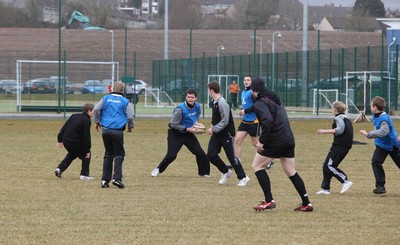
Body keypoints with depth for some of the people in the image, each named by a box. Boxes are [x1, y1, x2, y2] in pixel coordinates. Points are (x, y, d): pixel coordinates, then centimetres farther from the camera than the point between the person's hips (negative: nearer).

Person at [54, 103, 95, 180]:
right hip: (75, 142, -7)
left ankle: (60, 169, 22)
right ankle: (84, 174, 7)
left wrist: (59, 140, 19)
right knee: (86, 156, 11)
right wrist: (87, 150, -8)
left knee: (72, 154, 32)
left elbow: (64, 127, 15)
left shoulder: (74, 116, 15)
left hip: (65, 141, 7)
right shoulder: (87, 120, -9)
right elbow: (86, 136, -12)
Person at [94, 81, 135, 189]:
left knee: (108, 154, 14)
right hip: (117, 131, -3)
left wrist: (97, 121, 16)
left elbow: (96, 109, 1)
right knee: (119, 154, 4)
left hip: (105, 130, 4)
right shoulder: (125, 102, -1)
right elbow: (130, 116, -2)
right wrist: (130, 127, 16)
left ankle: (105, 179, 10)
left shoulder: (106, 98, 7)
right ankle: (117, 178, -12)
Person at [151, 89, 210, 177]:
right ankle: (158, 170, 7)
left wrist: (196, 121, 1)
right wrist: (187, 129, -22)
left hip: (189, 133, 6)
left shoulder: (197, 106, -4)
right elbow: (173, 124, -22)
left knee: (200, 153, 2)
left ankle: (204, 173, 18)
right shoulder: (180, 109, -25)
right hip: (176, 134, -6)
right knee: (171, 155, -14)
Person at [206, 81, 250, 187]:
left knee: (231, 156, -1)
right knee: (211, 154, 2)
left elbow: (224, 121, -23)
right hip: (217, 134, 8)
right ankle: (225, 172, 21)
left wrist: (213, 129, -19)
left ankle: (243, 177, 11)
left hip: (227, 134, -8)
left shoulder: (222, 103, -22)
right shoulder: (214, 102, 5)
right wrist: (212, 127, 6)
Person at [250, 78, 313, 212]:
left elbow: (267, 121, -23)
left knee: (257, 166, 5)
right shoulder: (275, 99, 18)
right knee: (291, 172, 14)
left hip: (275, 140, -8)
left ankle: (269, 201, -2)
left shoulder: (260, 103, -9)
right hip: (289, 139, 8)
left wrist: (262, 141, -18)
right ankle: (306, 203, 11)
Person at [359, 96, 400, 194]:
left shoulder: (384, 118, -28)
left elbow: (383, 131, -43)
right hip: (381, 145, 7)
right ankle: (380, 185, -9)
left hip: (392, 145, -7)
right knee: (376, 162, -11)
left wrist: (368, 134, -42)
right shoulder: (375, 117, -1)